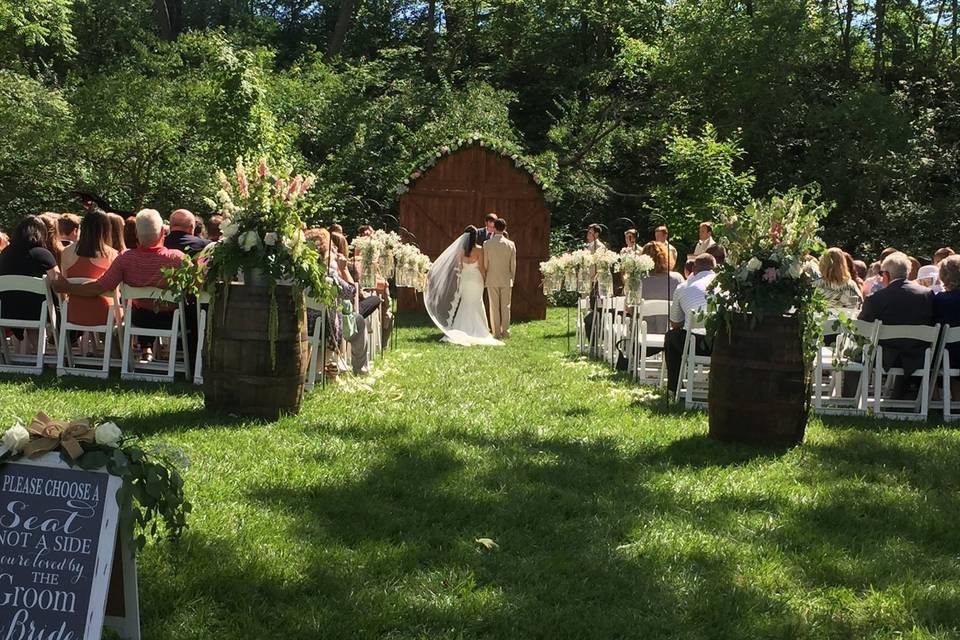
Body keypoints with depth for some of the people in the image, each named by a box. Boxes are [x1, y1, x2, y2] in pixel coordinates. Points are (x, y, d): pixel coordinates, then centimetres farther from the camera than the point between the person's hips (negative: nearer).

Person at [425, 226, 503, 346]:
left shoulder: (461, 249, -2)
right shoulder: (479, 249, -11)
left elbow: (459, 267, 2)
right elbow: (481, 267, -10)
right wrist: (485, 278, 5)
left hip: (464, 279, 3)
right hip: (476, 279, -3)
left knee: (464, 304, 14)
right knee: (476, 304, 8)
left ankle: (463, 329, 11)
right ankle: (476, 330, 6)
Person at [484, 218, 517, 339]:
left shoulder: (487, 244, -7)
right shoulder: (511, 244, -4)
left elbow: (485, 264, -1)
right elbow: (513, 265, 2)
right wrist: (512, 279, 14)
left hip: (492, 280, -1)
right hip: (506, 280, 1)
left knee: (494, 307, 4)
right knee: (505, 306, 8)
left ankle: (497, 333, 4)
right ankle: (505, 332, 8)